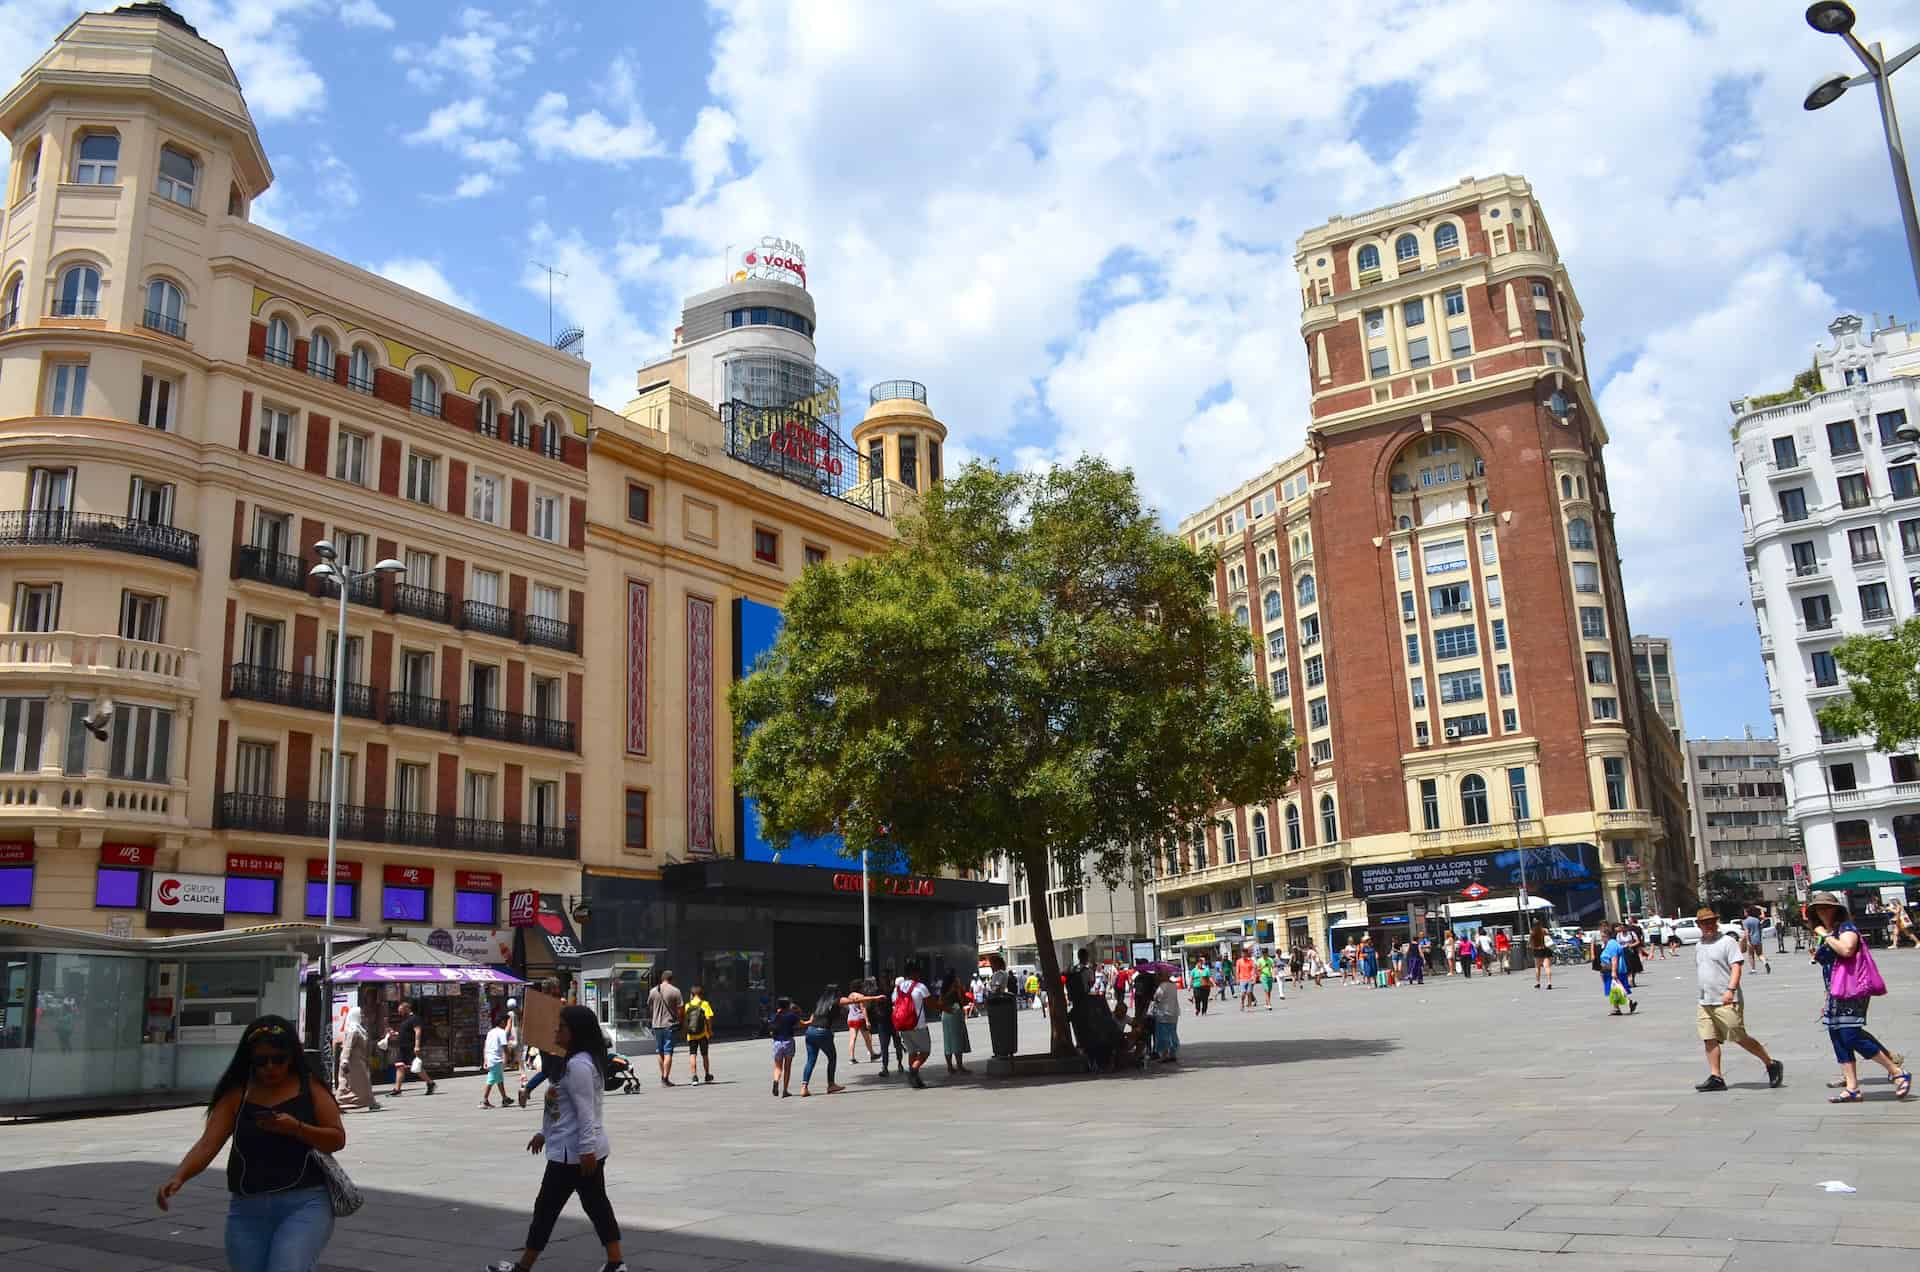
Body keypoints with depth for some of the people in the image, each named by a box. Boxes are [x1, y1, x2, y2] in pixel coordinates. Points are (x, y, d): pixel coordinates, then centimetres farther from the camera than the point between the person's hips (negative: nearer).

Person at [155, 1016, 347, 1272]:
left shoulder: (310, 1087, 1)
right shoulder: (236, 1095, 4)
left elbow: (338, 1139, -2)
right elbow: (207, 1144, -5)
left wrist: (296, 1128, -17)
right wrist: (178, 1177, -24)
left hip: (305, 1205, -3)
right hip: (248, 1210, 3)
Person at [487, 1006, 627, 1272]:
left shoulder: (578, 1065, -20)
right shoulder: (576, 1061, 13)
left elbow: (586, 1111, -24)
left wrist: (586, 1150, -25)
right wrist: (543, 1133, 26)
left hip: (573, 1153, -10)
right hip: (588, 1150, 10)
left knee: (546, 1207, 3)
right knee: (597, 1204, 11)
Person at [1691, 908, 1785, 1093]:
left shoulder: (1727, 941, -6)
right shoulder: (1699, 946, 17)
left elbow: (1737, 966, -14)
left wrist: (1730, 990, -25)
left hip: (1726, 1002, -7)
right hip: (1705, 1002, 7)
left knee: (1740, 1038, -3)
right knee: (1709, 1039, 2)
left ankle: (1771, 1064, 14)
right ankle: (1715, 1078, 6)